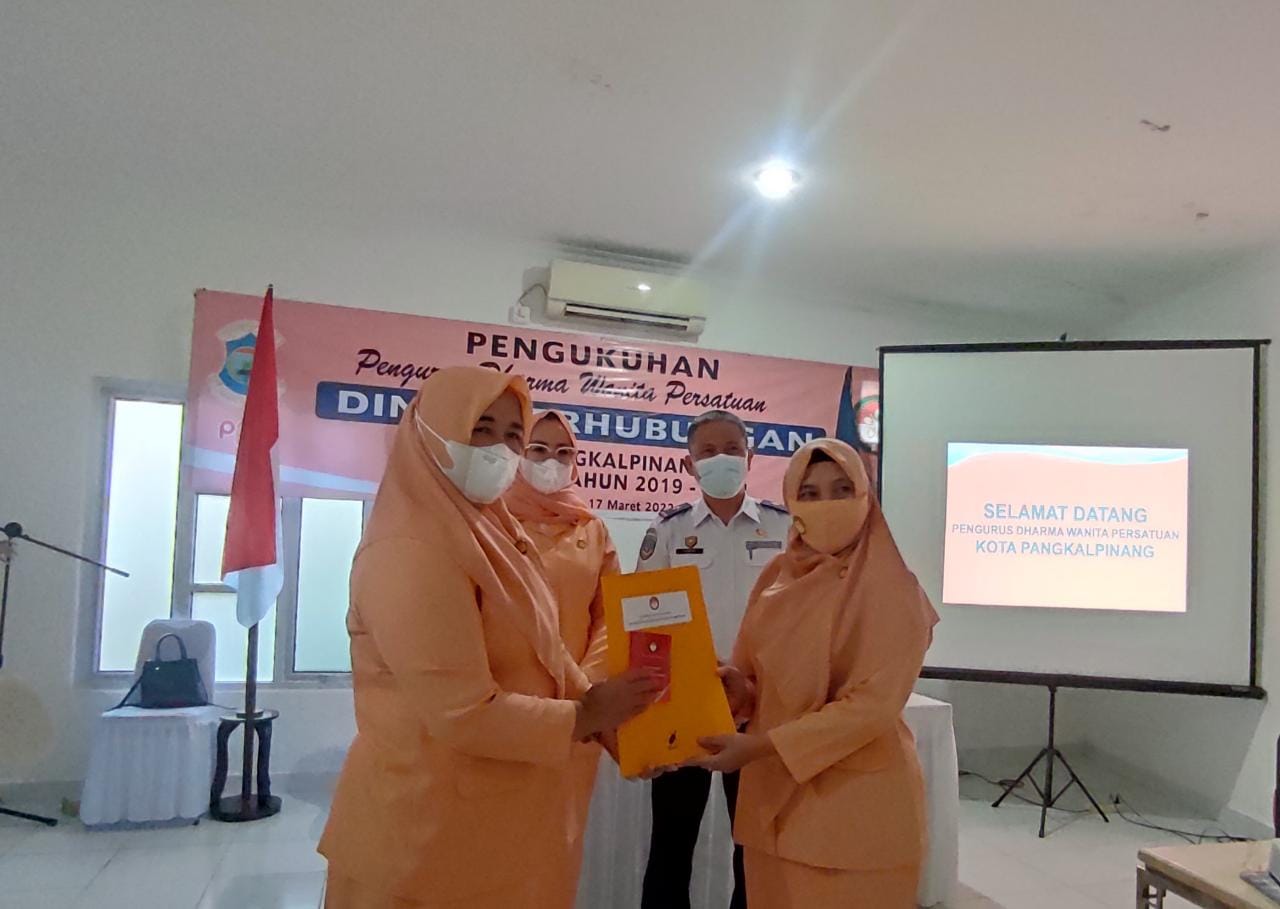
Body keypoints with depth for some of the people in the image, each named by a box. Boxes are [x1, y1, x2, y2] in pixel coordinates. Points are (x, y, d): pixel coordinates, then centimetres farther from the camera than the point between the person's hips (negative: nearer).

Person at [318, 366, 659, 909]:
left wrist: (608, 715, -3)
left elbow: (540, 658, 11)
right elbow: (465, 713, -26)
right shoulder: (412, 554, -23)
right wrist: (587, 716, -14)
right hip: (433, 818, -8)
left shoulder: (491, 532, 6)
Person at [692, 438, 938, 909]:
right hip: (773, 790, 5)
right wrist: (737, 688, -13)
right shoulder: (778, 575, 4)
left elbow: (872, 705, -18)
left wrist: (761, 745, -22)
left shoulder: (891, 588, -13)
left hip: (858, 797, -5)